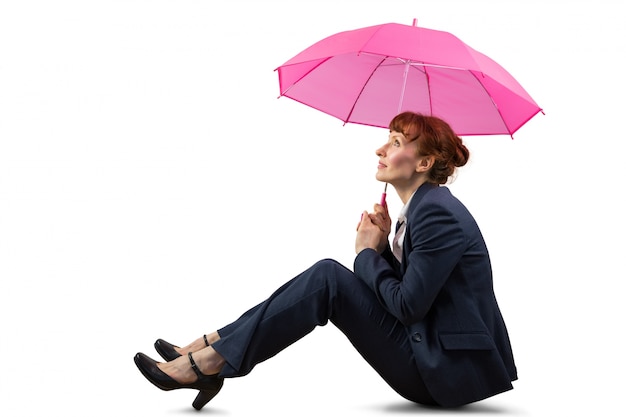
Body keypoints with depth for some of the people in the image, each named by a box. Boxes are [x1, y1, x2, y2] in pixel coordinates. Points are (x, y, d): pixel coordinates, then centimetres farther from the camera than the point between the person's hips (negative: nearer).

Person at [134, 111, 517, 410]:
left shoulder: (438, 212, -17)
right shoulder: (422, 208, 13)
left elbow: (407, 306, -20)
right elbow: (403, 292, 14)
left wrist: (368, 253, -6)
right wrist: (383, 246, -2)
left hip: (452, 372, -9)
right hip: (435, 365, 9)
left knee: (328, 278, -16)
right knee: (329, 278, 2)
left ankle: (208, 363, -12)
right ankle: (211, 351, 1)